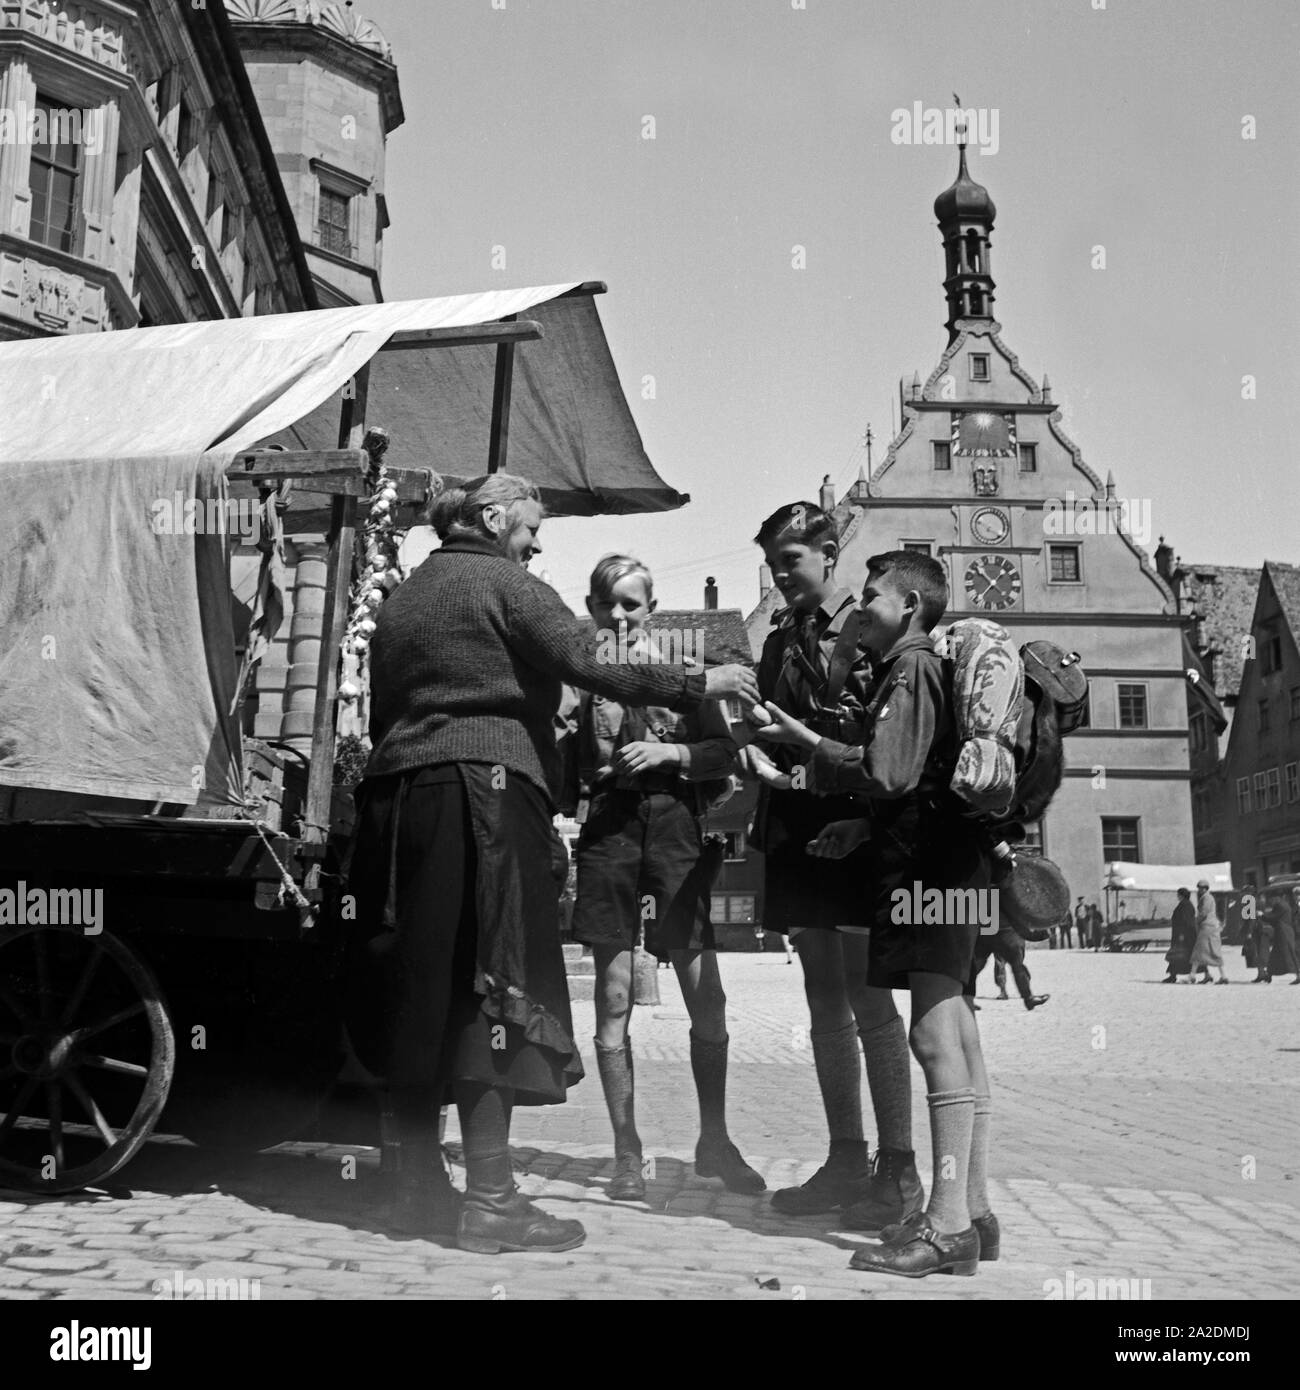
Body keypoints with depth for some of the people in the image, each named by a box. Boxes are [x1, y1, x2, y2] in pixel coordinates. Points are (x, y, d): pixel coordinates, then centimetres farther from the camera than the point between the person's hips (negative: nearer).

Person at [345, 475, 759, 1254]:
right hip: (482, 787, -8)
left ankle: (422, 1186, 14)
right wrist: (699, 684, -8)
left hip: (395, 790, 8)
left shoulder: (404, 598, 24)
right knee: (490, 988, -7)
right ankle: (490, 1197, -5)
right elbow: (591, 667, -13)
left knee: (419, 995, 9)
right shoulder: (502, 583, -1)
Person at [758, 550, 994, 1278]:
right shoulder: (933, 669, 20)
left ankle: (947, 1225, -10)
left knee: (937, 1036, -11)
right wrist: (866, 827, 14)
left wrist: (803, 739, -10)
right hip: (949, 866, 10)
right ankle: (972, 1209, 15)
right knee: (956, 1038, 10)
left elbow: (888, 773, -19)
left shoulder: (911, 670, -9)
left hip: (928, 872, -10)